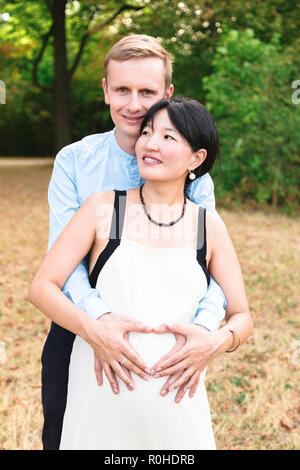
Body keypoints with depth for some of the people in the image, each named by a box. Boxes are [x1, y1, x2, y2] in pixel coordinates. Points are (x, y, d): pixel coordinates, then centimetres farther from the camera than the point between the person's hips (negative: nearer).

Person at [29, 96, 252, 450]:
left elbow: (241, 317, 6)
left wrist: (216, 342, -15)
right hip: (100, 393, -1)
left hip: (176, 397, 2)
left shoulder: (209, 227, 3)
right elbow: (42, 287, -3)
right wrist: (93, 330, -20)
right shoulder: (103, 208, -1)